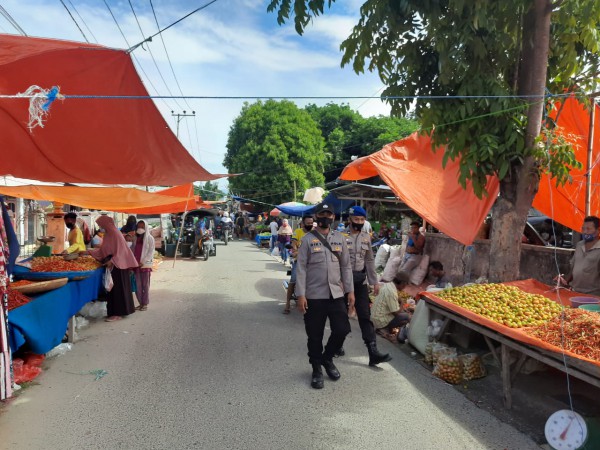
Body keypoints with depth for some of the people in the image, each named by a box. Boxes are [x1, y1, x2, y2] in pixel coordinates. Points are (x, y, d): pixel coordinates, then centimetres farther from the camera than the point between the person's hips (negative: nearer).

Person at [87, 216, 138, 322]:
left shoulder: (115, 234, -13)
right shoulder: (108, 234, 12)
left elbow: (120, 251, -18)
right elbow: (102, 250, 18)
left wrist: (111, 261, -24)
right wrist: (89, 252, 19)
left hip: (117, 266, -8)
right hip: (112, 265, 8)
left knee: (118, 288, -3)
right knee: (112, 288, 11)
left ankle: (118, 313, 3)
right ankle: (114, 311, 19)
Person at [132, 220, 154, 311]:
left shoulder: (149, 238, -1)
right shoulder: (135, 238, 14)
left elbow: (151, 252, -7)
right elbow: (133, 250, 16)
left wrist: (143, 262, -15)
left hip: (145, 264, -5)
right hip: (136, 265, 5)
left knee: (145, 285, -1)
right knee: (138, 285, 6)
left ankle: (145, 303, 6)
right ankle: (141, 303, 15)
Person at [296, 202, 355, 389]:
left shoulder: (340, 238, 8)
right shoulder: (308, 239, -2)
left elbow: (346, 266, 11)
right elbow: (301, 268, -5)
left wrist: (350, 291, 6)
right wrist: (300, 295, -11)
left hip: (336, 294, 3)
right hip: (314, 296, -3)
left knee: (342, 330, 1)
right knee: (315, 335, 6)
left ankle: (327, 359, 28)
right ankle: (317, 369, 26)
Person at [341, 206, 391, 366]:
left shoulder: (366, 237, 8)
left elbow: (370, 260, 12)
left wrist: (374, 281, 8)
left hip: (361, 280, 4)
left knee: (365, 316, 1)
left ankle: (373, 352, -1)